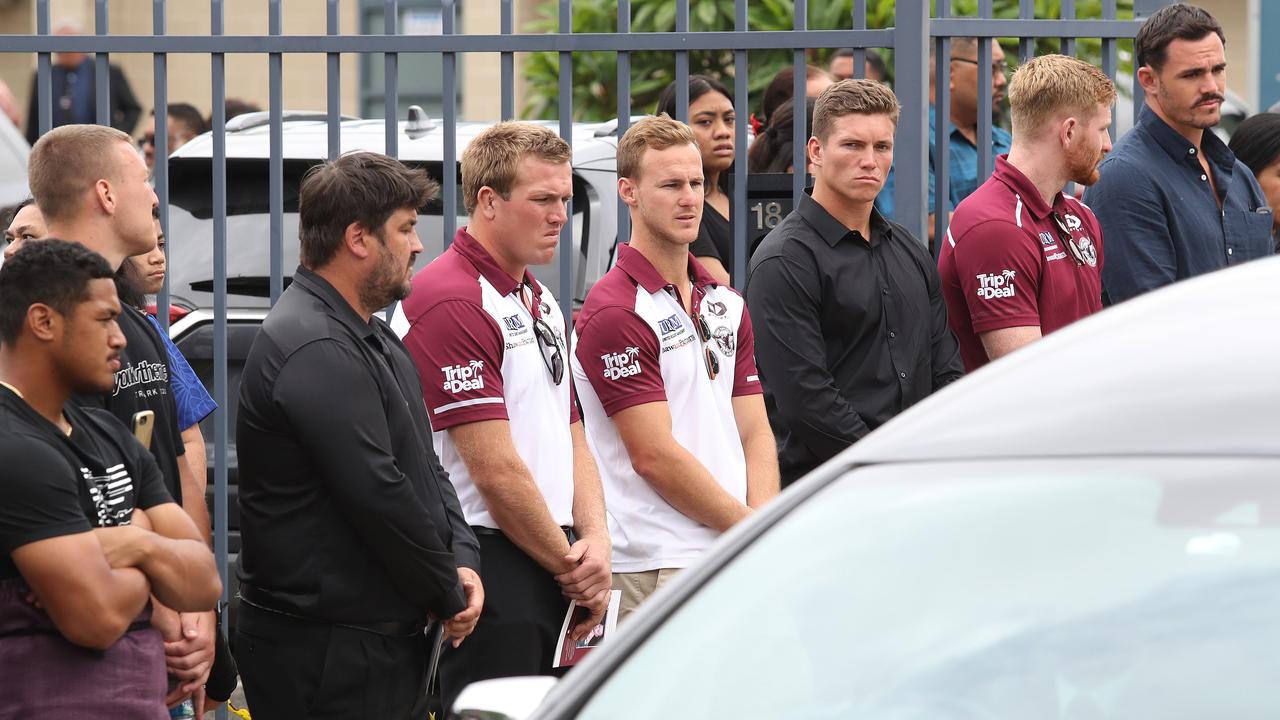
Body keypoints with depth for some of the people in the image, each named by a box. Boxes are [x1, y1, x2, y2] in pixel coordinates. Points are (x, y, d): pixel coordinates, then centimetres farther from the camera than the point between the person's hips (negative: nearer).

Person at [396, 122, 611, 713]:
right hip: (490, 568, -9)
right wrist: (571, 566, -8)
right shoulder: (452, 300, -13)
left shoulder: (542, 303, 19)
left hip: (557, 566, 9)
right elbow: (496, 469, -16)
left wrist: (594, 539, 2)